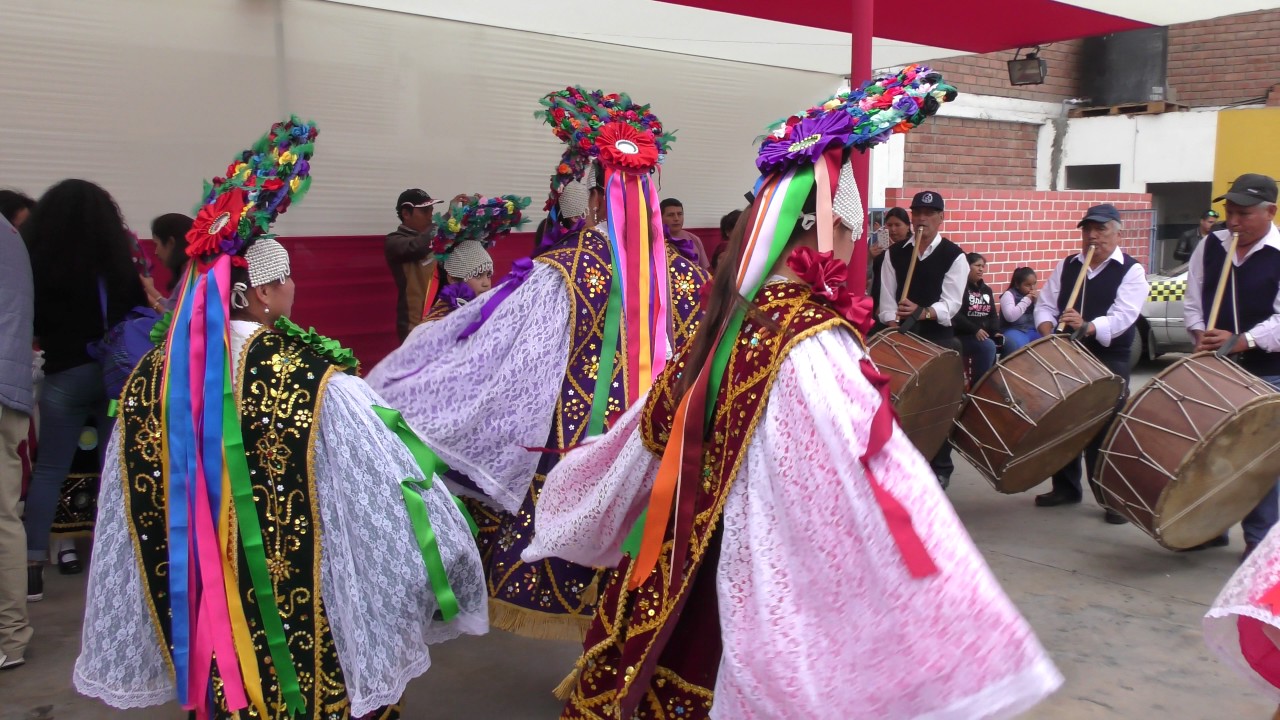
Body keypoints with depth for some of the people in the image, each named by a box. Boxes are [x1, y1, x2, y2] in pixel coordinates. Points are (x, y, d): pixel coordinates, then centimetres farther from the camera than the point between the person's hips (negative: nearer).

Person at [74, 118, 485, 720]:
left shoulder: (153, 378, -6)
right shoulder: (317, 382, -23)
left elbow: (132, 519, 3)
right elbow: (385, 489, -16)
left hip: (204, 621, 5)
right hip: (307, 623, -4)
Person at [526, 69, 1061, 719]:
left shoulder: (724, 324, 1)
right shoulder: (812, 346, -21)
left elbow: (654, 433, 13)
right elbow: (876, 493, -29)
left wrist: (568, 504, 29)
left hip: (699, 586, 7)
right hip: (783, 593, -7)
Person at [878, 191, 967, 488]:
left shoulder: (954, 256, -2)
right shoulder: (894, 253, 7)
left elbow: (951, 302, -12)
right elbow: (887, 297, 3)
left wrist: (924, 312, -30)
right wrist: (892, 324, -14)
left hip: (939, 338, -2)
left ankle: (940, 468, 11)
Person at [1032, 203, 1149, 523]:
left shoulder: (1131, 271, -3)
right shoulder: (1066, 266, 11)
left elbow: (1122, 316, -17)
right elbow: (1045, 305, 9)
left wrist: (1087, 327, -34)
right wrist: (1048, 331, -12)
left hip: (1109, 361, -5)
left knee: (1106, 430, -5)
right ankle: (1065, 487, 25)